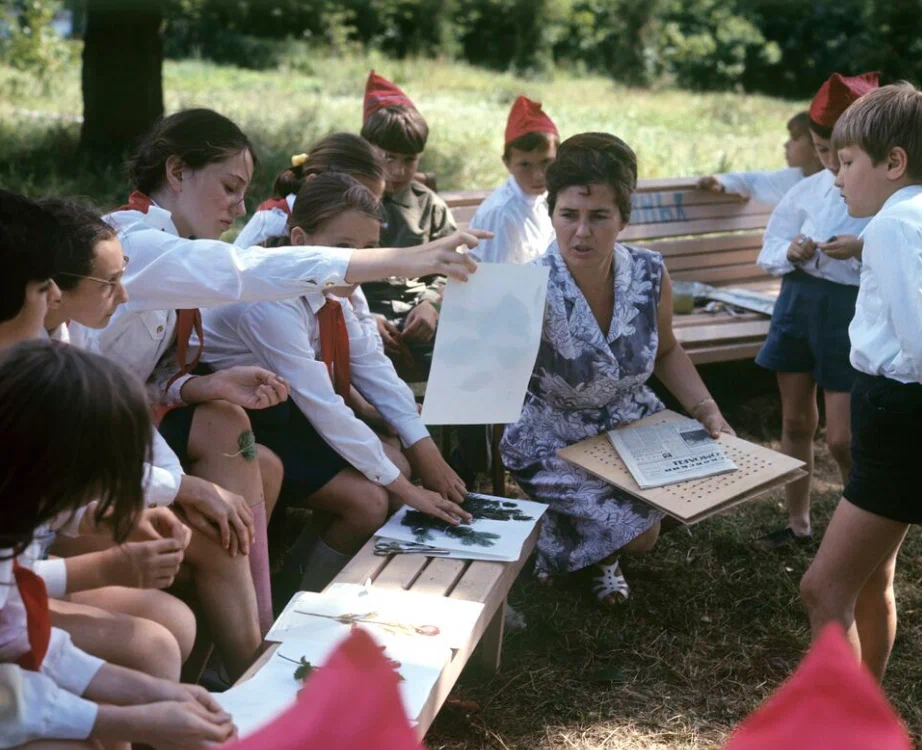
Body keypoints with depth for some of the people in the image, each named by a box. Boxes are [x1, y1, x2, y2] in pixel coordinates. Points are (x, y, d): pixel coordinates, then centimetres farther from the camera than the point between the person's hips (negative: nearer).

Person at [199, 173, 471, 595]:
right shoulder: (270, 301, -30)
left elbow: (375, 370, -3)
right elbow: (322, 406, -30)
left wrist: (426, 456, -10)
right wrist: (402, 486, -25)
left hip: (288, 412, 9)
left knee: (396, 463, 5)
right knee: (369, 501, -16)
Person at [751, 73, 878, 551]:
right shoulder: (809, 190, 3)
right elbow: (769, 254, 10)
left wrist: (865, 250, -28)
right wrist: (791, 252, -11)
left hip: (853, 311, -5)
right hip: (798, 302, 5)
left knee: (842, 438, -5)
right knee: (795, 422, 13)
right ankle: (798, 523, 29)